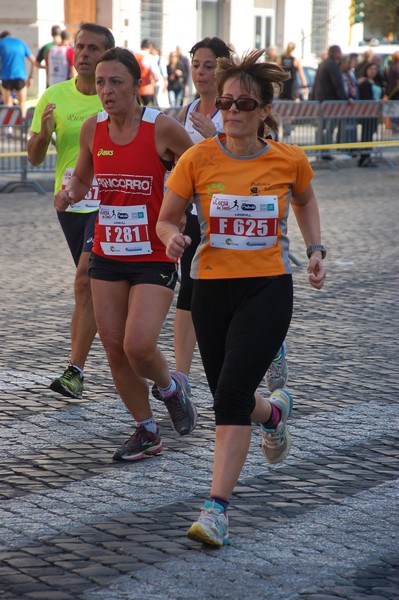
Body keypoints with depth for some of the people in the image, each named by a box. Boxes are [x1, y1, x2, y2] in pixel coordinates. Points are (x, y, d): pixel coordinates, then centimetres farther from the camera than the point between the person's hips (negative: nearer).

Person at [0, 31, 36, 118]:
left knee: (7, 104, 7)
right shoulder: (21, 43, 15)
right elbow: (33, 61, 11)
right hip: (20, 76, 2)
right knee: (22, 103, 12)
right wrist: (31, 77, 16)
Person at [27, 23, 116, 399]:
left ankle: (75, 370, -14)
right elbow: (34, 158, 5)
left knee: (85, 281, -15)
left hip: (108, 203, -4)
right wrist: (44, 132, -16)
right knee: (97, 286, 16)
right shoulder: (54, 97, 2)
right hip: (69, 202, 4)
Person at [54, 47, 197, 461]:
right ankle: (146, 431, 22)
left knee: (138, 346, -17)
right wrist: (69, 193, -6)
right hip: (107, 256, 5)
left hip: (155, 258, -5)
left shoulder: (163, 129, -13)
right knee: (114, 350, 4)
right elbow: (81, 178, 16)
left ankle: (171, 387, 17)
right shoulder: (93, 129, 1)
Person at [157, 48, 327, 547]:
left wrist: (315, 249, 7)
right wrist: (173, 238, -19)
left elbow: (305, 200, 19)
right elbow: (166, 218, 3)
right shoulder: (197, 159, -6)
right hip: (212, 287, 2)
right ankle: (273, 412, 51)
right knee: (229, 396, 13)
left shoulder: (290, 160, -3)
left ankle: (216, 509, -14)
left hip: (268, 288, -2)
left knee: (232, 392, -18)